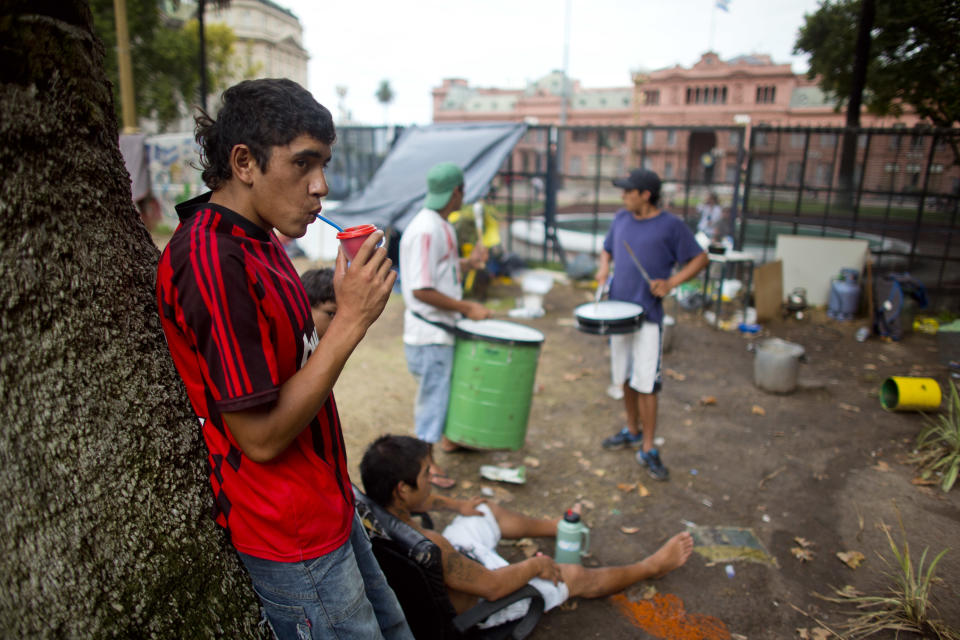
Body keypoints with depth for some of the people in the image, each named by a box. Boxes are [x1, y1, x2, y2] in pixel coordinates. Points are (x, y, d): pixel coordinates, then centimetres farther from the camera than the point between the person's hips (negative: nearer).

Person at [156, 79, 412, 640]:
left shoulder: (259, 240, 7)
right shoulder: (212, 262, -25)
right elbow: (261, 436, -24)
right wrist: (350, 321, -25)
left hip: (327, 507, 9)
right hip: (292, 544, -9)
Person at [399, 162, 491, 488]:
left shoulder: (444, 227, 10)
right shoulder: (425, 231, -22)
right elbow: (421, 290, -26)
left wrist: (468, 263, 6)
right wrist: (468, 308, -22)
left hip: (445, 327, 10)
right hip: (428, 332, -10)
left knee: (450, 384, 24)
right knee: (433, 393, 2)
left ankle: (448, 436, 45)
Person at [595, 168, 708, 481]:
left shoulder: (671, 225, -9)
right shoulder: (621, 218, 7)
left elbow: (699, 258, -3)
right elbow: (608, 248, 22)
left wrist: (671, 282, -17)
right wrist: (604, 267, 0)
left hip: (648, 316, -6)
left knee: (645, 384, -5)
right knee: (625, 379, 16)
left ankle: (648, 449, 7)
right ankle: (632, 431, 34)